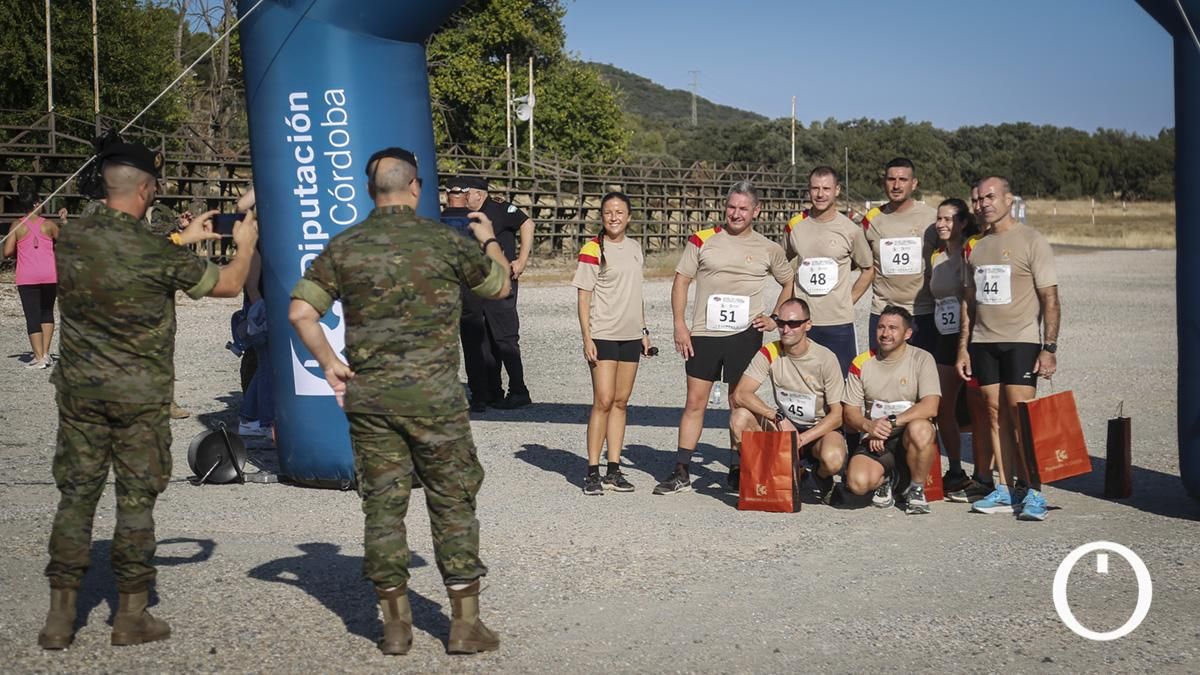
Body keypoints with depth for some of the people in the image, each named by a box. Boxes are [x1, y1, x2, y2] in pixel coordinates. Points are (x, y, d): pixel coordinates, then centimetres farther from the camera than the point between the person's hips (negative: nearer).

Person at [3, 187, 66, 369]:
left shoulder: (18, 226, -2)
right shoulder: (49, 225, 0)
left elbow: (7, 252, -5)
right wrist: (64, 221, 16)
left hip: (27, 278, -1)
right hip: (50, 275, 1)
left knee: (32, 316, 0)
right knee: (47, 312, 17)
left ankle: (39, 358, -5)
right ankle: (45, 353, 12)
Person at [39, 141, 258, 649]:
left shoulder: (70, 240, -3)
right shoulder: (158, 253, -17)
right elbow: (228, 286, -2)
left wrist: (182, 239, 23)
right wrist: (245, 245, 17)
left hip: (80, 389, 4)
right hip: (140, 395, -4)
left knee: (76, 494, 10)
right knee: (136, 500, 6)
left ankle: (60, 616, 13)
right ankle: (131, 616, 14)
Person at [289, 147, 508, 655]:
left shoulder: (344, 246, 2)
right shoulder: (443, 240, -4)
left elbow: (300, 312, -2)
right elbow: (499, 286, 10)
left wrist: (328, 362, 9)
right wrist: (490, 240, 27)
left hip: (368, 397, 3)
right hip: (432, 394, -3)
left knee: (382, 504, 9)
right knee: (453, 503, 7)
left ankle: (396, 625, 15)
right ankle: (465, 623, 9)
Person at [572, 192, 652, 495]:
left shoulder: (635, 248, 12)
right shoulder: (593, 249, -6)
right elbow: (583, 297, -7)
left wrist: (644, 329, 18)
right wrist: (587, 338, -13)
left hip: (630, 335, 6)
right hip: (603, 335, -6)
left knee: (621, 402, 7)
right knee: (603, 402, -10)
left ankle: (614, 470, 11)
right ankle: (592, 472, -4)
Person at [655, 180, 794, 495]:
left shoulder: (768, 249, 6)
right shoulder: (702, 240, 4)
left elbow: (789, 283, 18)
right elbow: (681, 280, 6)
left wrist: (774, 319, 6)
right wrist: (679, 324, -3)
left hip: (745, 334, 0)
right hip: (704, 333, 0)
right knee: (695, 402, 2)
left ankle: (737, 471, 16)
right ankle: (680, 473, 6)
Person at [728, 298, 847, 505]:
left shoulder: (826, 360, -15)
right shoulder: (770, 353, -9)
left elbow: (837, 415, -14)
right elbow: (739, 394, -20)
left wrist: (802, 439, -26)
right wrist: (778, 417, -31)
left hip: (820, 429, -2)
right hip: (782, 426, 2)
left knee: (833, 459, -37)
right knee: (739, 418, -25)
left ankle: (821, 475, 4)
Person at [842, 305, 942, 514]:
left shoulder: (921, 359, -3)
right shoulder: (862, 363, 4)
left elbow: (930, 407, -15)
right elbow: (850, 412, 4)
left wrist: (891, 422, -22)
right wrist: (868, 426, -18)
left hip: (908, 436, -1)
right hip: (875, 441, 1)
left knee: (920, 429, -38)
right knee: (858, 483, -27)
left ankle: (916, 489, -9)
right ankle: (888, 479, 12)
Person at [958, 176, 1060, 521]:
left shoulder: (1031, 241, -4)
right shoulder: (977, 247, 14)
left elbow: (1050, 299, -7)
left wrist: (1049, 348, -13)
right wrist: (963, 347, 14)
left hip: (1021, 341, -5)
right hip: (983, 341, 6)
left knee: (1021, 415, -11)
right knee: (996, 414, 4)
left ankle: (1034, 494, -7)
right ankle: (1005, 492, 8)